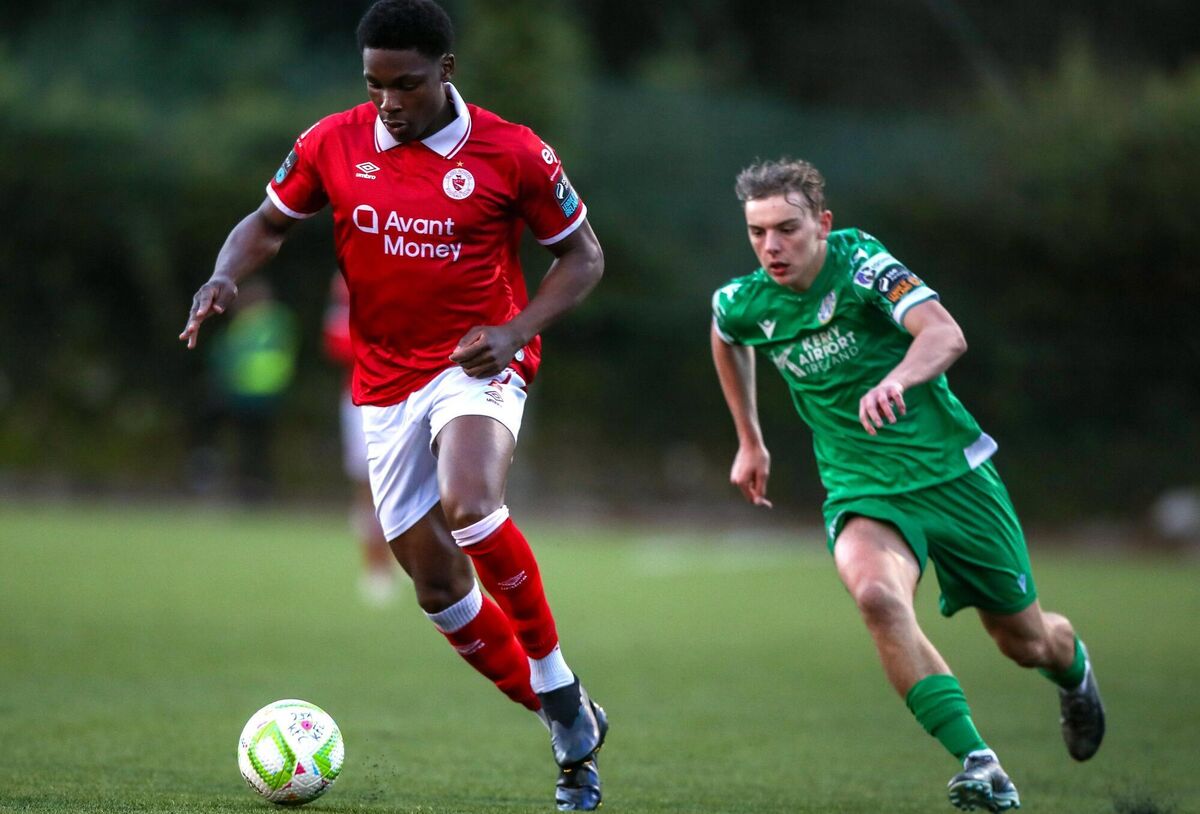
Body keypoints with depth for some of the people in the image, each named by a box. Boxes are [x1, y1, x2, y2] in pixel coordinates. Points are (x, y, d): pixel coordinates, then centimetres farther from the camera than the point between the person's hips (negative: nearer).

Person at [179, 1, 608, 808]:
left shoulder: (511, 153, -9)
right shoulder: (332, 144, -2)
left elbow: (582, 255, 0)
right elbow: (269, 222, 12)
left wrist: (516, 329, -16)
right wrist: (225, 278, -9)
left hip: (478, 365, -4)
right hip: (387, 385, 4)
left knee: (469, 507, -33)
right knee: (436, 583, 3)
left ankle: (560, 682, -13)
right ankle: (569, 724, 20)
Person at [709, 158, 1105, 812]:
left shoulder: (861, 262, -18)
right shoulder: (744, 304, -4)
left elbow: (945, 334, -34)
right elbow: (725, 338, 22)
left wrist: (894, 382, -54)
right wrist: (749, 441, 26)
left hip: (953, 474, -2)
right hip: (862, 493, 2)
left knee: (1026, 642, 11)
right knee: (875, 593, -33)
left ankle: (1074, 669, 51)